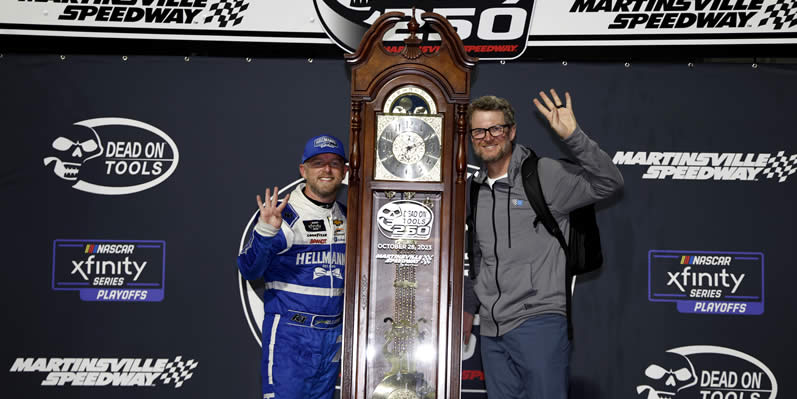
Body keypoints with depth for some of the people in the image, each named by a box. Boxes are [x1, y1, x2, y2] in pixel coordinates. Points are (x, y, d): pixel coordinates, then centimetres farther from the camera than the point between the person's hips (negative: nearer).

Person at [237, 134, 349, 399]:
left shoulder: (346, 218, 12)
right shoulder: (284, 213, -8)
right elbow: (249, 270, -16)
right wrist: (266, 231, -30)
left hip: (332, 337, 6)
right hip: (289, 335, -6)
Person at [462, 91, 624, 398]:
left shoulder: (544, 174, -4)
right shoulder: (473, 190, 14)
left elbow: (609, 183, -13)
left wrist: (573, 136, -22)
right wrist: (469, 306, 24)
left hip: (539, 323, -6)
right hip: (492, 330, 6)